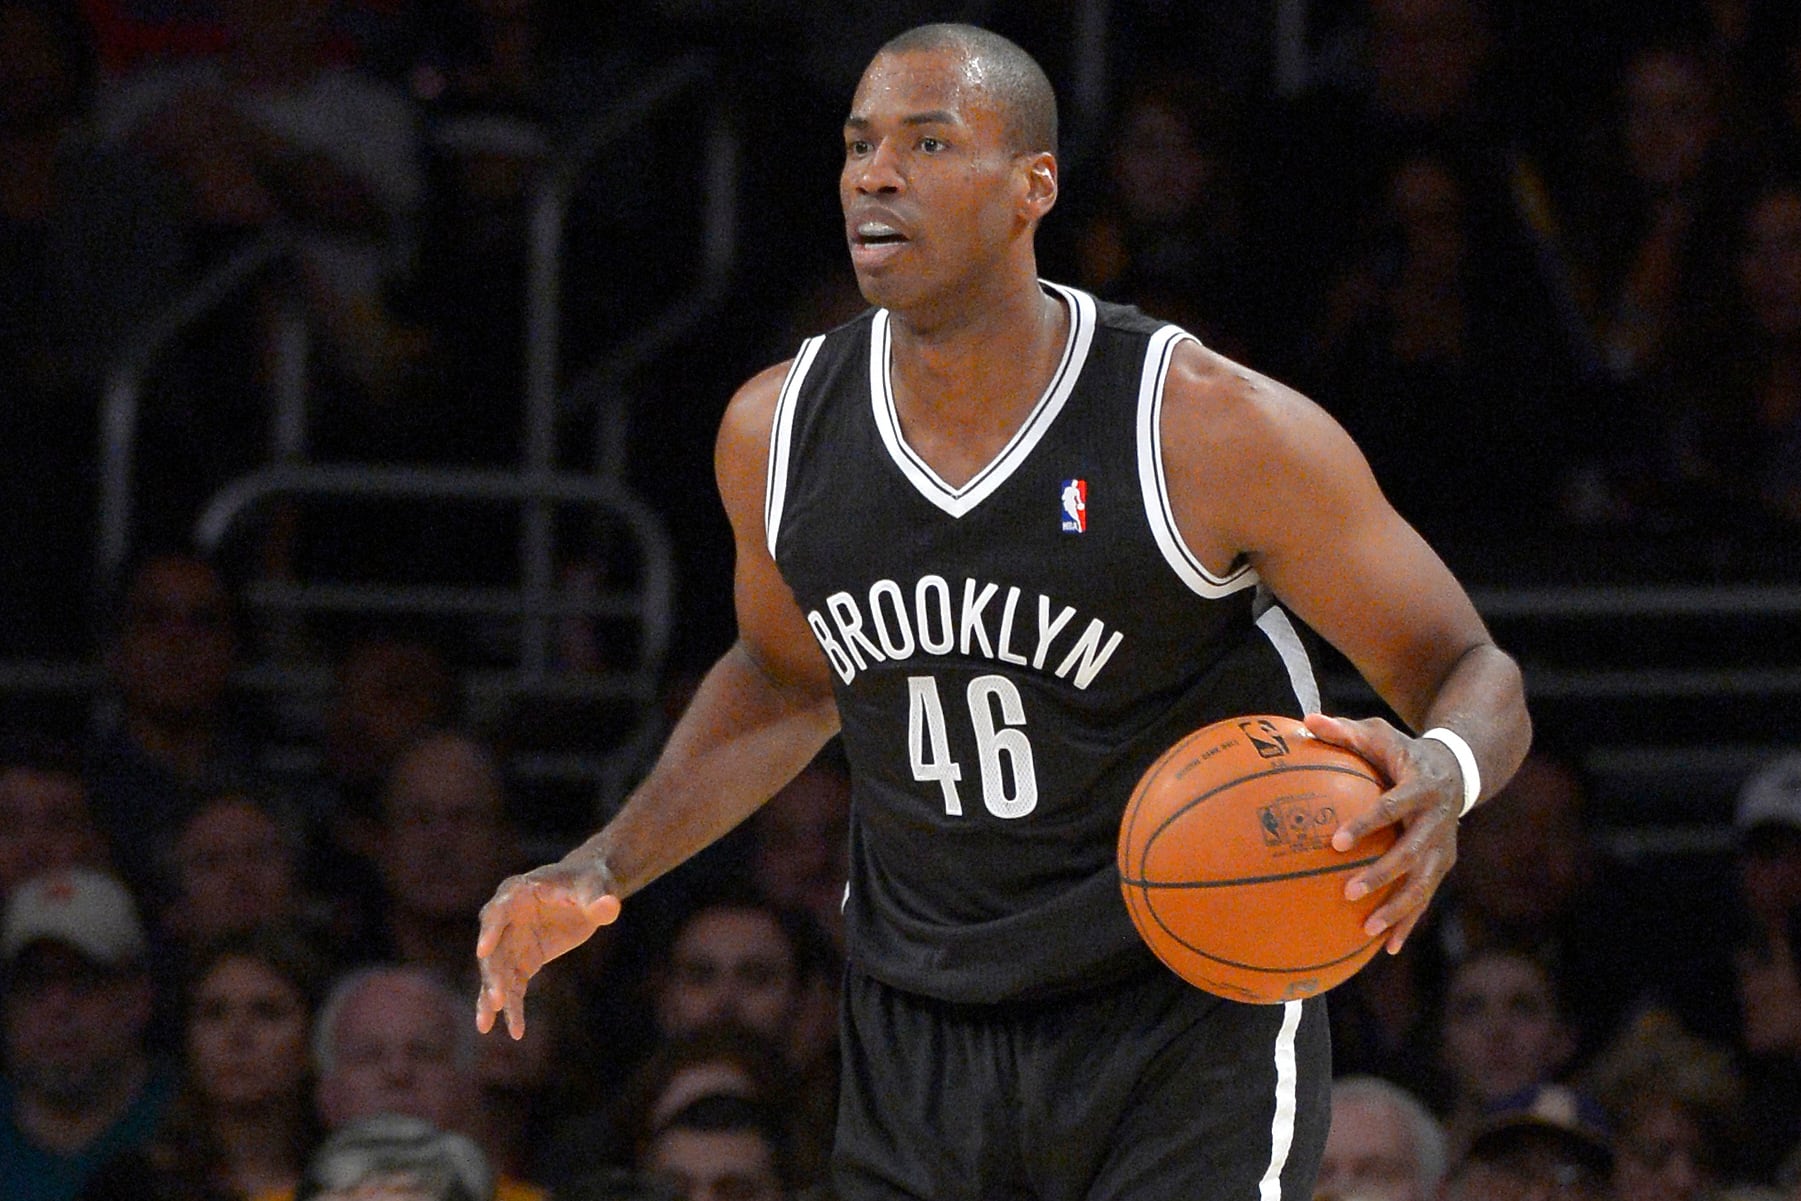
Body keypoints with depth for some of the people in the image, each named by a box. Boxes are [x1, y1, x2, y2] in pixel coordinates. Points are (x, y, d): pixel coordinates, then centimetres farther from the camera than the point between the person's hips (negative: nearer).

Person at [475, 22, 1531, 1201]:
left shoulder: (1209, 429, -17)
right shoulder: (779, 429, -2)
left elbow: (1469, 671, -9)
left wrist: (1442, 775, -33)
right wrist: (606, 870, 9)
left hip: (1187, 1030, -5)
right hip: (919, 1045, 5)